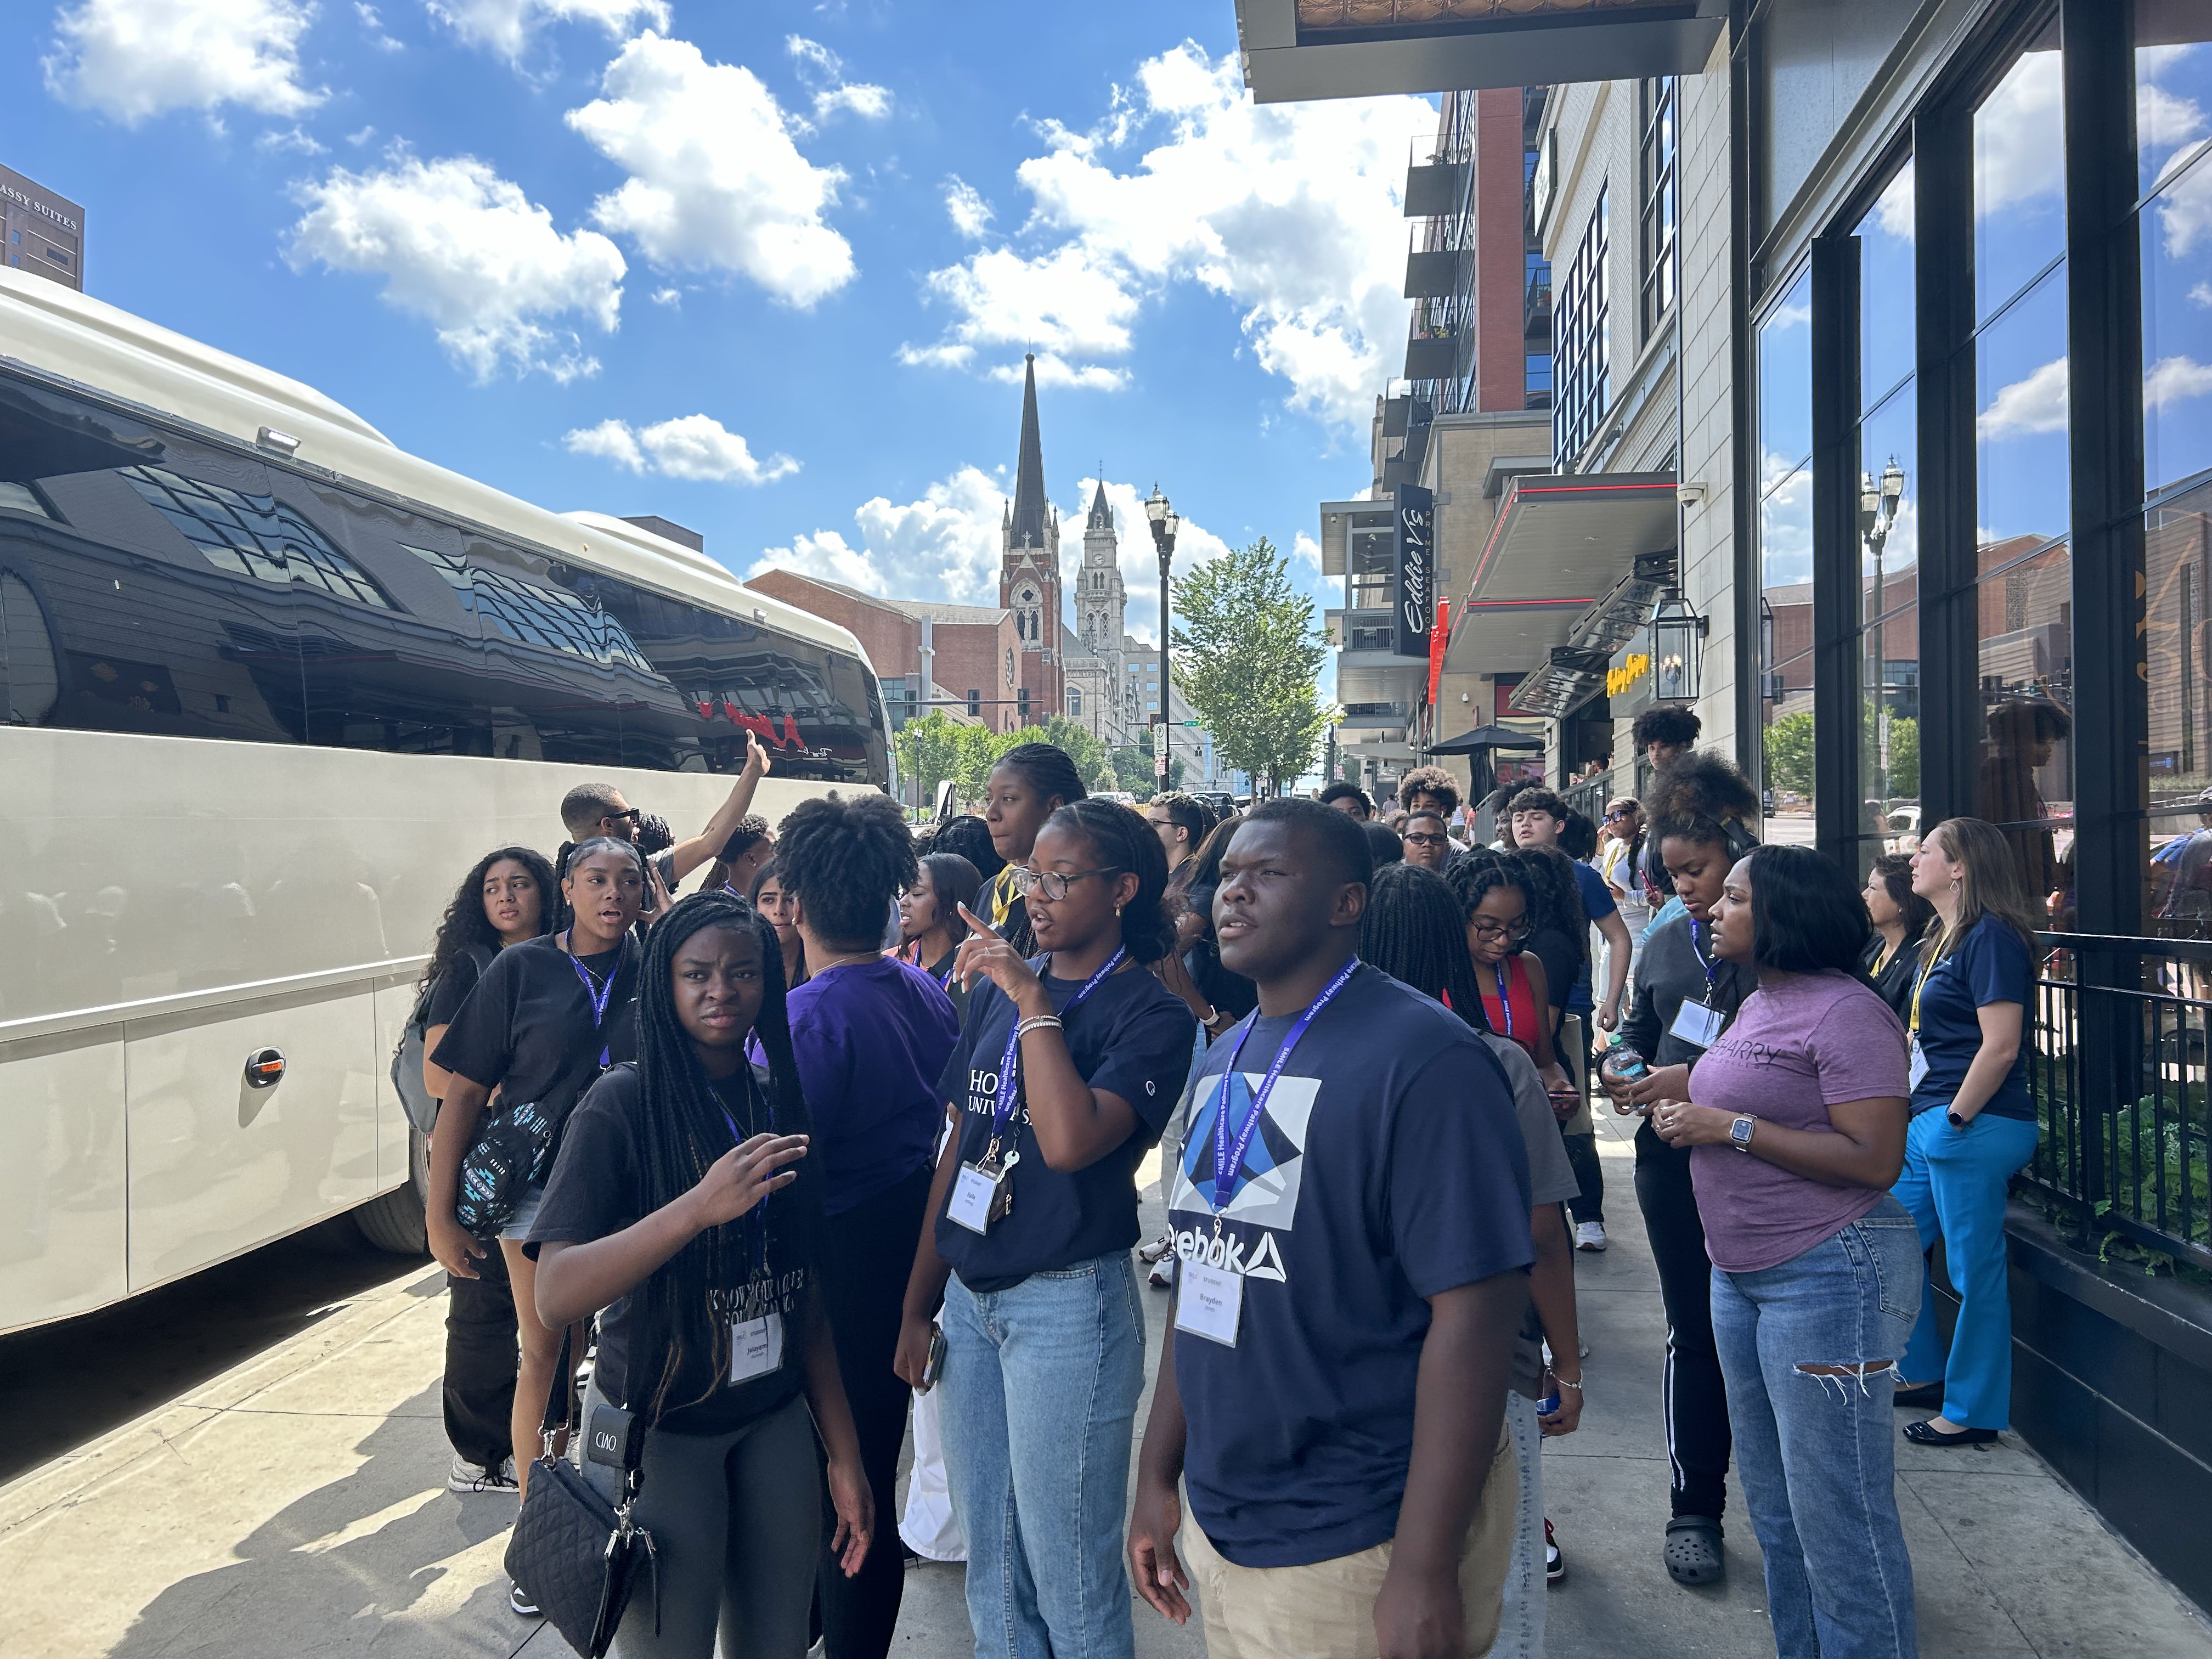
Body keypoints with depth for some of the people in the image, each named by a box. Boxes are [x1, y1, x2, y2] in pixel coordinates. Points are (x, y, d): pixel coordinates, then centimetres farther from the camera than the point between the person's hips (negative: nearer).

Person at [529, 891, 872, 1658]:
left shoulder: (777, 1101, 3)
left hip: (775, 1424, 5)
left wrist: (844, 1453, 6)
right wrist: (700, 1207, -35)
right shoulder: (624, 1103, -14)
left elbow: (802, 1298, 7)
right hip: (654, 1432, -5)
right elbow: (556, 1297, -23)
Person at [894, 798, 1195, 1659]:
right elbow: (959, 1149, 10)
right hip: (969, 1293, 6)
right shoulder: (996, 992, 6)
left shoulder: (1150, 1014, -12)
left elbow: (1068, 1141, -28)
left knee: (1068, 1572, 8)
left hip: (1069, 1303, -6)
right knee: (989, 1564, 20)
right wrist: (918, 1305, 12)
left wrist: (1035, 1002, -22)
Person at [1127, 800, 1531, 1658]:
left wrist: (1425, 1572, -22)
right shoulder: (1222, 1062, 7)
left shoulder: (1422, 1057, -17)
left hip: (1356, 1553, -7)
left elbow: (1476, 1311, -21)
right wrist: (1158, 1474, 13)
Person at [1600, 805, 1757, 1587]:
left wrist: (1701, 1080, -20)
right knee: (1695, 1333, 10)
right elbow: (1638, 1029, 21)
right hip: (1675, 1157, 4)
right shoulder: (1663, 943, 13)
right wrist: (1620, 1068, 0)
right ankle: (1693, 1510, 20)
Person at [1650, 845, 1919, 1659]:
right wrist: (1688, 1110, 4)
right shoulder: (1759, 1004, 13)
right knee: (1773, 1501, 19)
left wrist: (1732, 1128, -21)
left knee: (1836, 1511, 0)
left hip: (1829, 1276, -10)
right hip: (1743, 1271, 10)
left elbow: (1875, 1160, -23)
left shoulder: (1846, 1012, -16)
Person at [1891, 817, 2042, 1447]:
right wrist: (1927, 1115, 16)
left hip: (1972, 1128, -10)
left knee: (1973, 1270, 2)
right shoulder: (1943, 938, 15)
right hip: (1929, 1123, 10)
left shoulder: (1991, 937, -15)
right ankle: (1923, 1372, 33)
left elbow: (2001, 1047, -21)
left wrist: (1956, 1120, -16)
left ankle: (1973, 1411, 15)